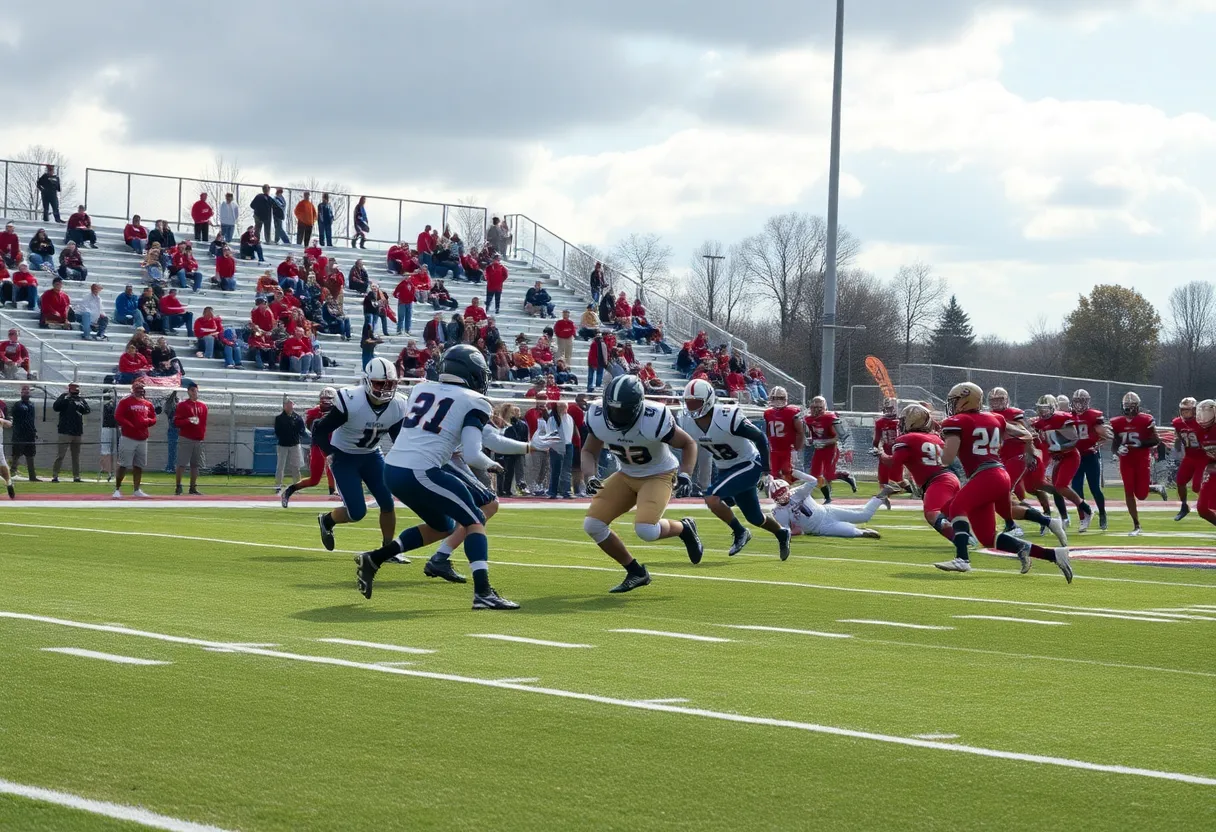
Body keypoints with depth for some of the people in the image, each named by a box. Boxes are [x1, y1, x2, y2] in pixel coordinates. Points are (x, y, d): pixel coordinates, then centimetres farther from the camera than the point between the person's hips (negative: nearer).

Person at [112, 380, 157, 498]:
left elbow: (153, 418, 17)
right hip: (128, 438, -6)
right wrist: (130, 425, -20)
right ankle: (117, 489, 0)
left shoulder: (148, 404, 14)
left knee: (139, 466, 11)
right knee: (123, 465, -6)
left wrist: (148, 421, -6)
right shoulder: (125, 402, -4)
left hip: (142, 439, 6)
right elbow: (118, 416, -11)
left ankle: (137, 490, 18)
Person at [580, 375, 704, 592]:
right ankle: (636, 573, 8)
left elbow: (688, 444, -13)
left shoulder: (654, 420, -29)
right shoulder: (598, 418, -17)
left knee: (645, 529, -28)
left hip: (658, 475, -5)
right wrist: (590, 477, -19)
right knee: (592, 525, -9)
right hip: (627, 475, 5)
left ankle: (684, 528, 7)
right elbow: (589, 452, 0)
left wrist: (685, 475, -27)